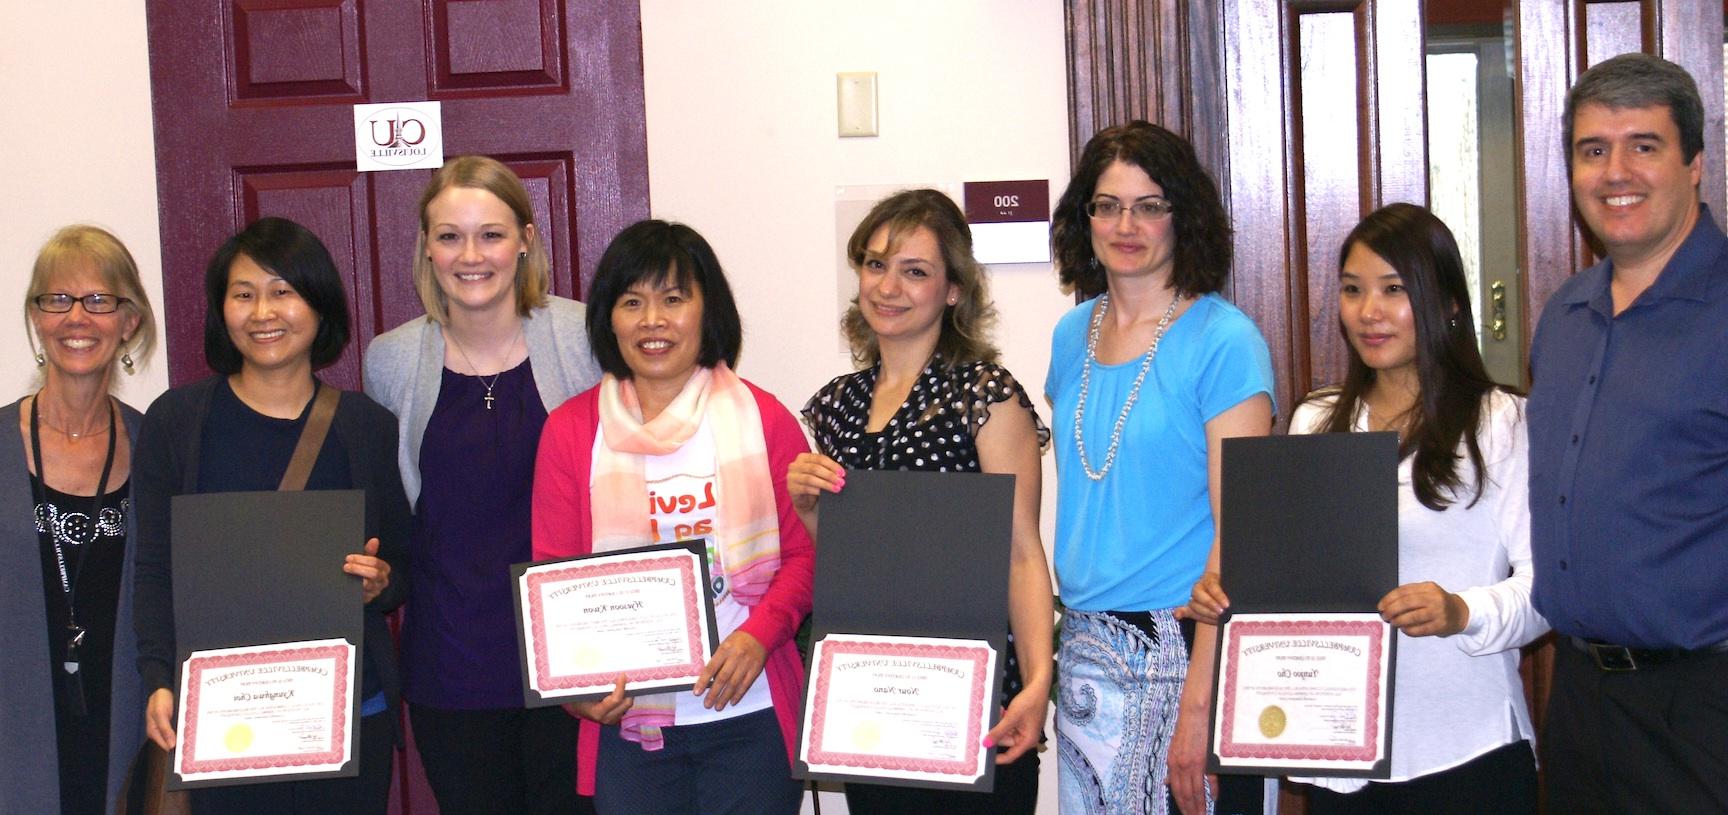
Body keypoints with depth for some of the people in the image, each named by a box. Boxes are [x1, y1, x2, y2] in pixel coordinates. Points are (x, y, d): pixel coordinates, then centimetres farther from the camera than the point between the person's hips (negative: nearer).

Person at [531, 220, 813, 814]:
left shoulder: (761, 418, 2)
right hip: (627, 721, 1)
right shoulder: (571, 429, 4)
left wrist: (759, 635, -13)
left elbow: (804, 552, 4)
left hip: (750, 716, 0)